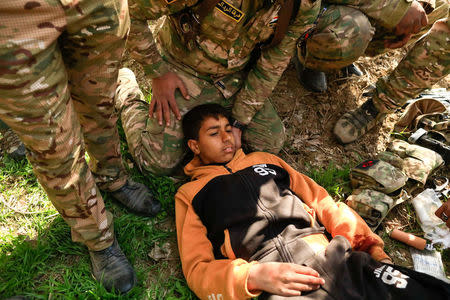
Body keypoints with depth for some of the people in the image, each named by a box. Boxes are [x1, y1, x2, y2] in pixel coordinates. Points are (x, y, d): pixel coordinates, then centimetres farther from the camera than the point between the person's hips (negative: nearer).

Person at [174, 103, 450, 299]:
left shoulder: (265, 160, 24)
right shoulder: (189, 194, 13)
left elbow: (320, 200, 21)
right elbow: (197, 268, 4)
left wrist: (372, 246, 8)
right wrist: (254, 277, -15)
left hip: (327, 256, 4)